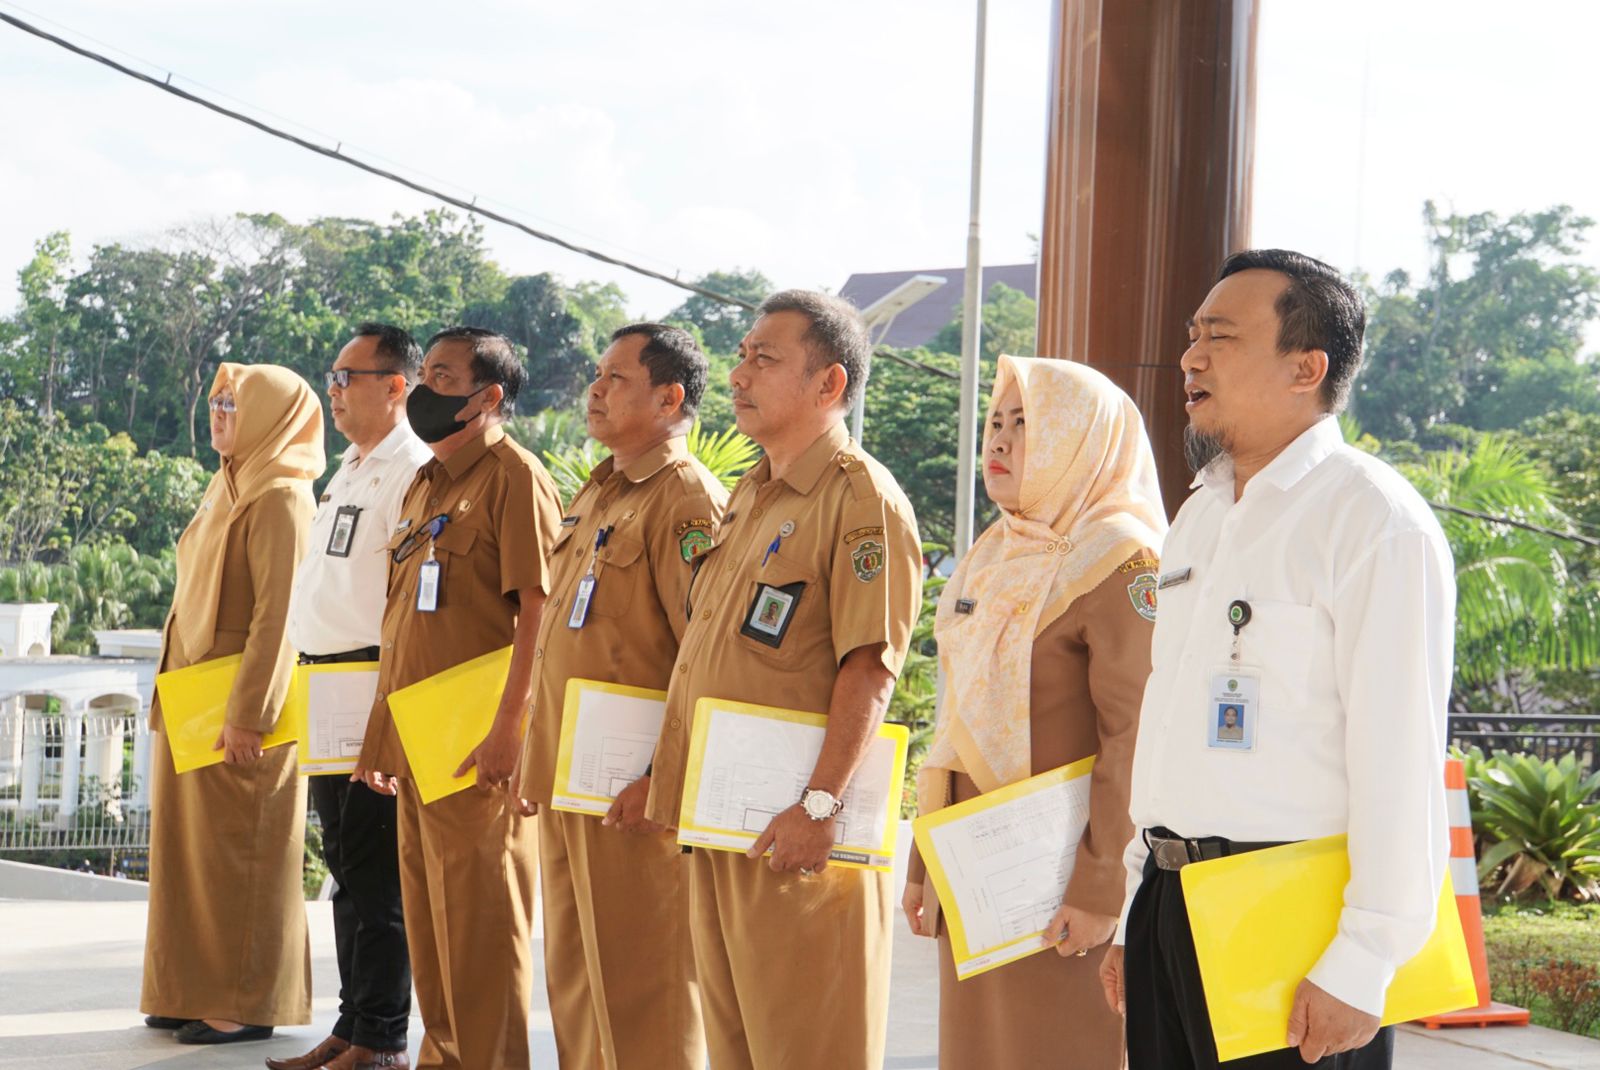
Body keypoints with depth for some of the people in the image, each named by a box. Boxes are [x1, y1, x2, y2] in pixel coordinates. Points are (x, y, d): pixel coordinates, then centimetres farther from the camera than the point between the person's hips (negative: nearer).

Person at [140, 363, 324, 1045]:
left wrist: (247, 713, -22)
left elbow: (278, 614, -20)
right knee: (194, 843, 11)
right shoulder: (232, 489, 15)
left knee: (237, 849, -5)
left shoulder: (278, 501, -14)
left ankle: (248, 1004, 1)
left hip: (240, 696, -9)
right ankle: (203, 991, 19)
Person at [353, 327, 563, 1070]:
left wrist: (509, 724, -22)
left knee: (479, 913, -5)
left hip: (475, 742, -9)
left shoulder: (513, 478, -9)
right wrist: (381, 732, 18)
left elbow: (539, 609, -16)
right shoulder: (425, 485, 18)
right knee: (427, 914, 13)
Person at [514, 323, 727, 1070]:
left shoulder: (687, 503, -13)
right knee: (575, 975, 15)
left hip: (630, 793, -9)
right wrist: (542, 761, 17)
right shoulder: (597, 494, 17)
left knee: (637, 983, -2)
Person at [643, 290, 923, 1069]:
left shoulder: (860, 498, -11)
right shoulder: (748, 495, 17)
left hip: (793, 832, -9)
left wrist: (821, 805, -25)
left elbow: (869, 669, -19)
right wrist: (665, 774, 19)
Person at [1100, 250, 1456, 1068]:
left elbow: (1400, 758, -16)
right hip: (1170, 905, 8)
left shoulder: (1373, 519, -11)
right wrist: (1134, 910, 16)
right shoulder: (1200, 515, 16)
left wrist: (1358, 968, -19)